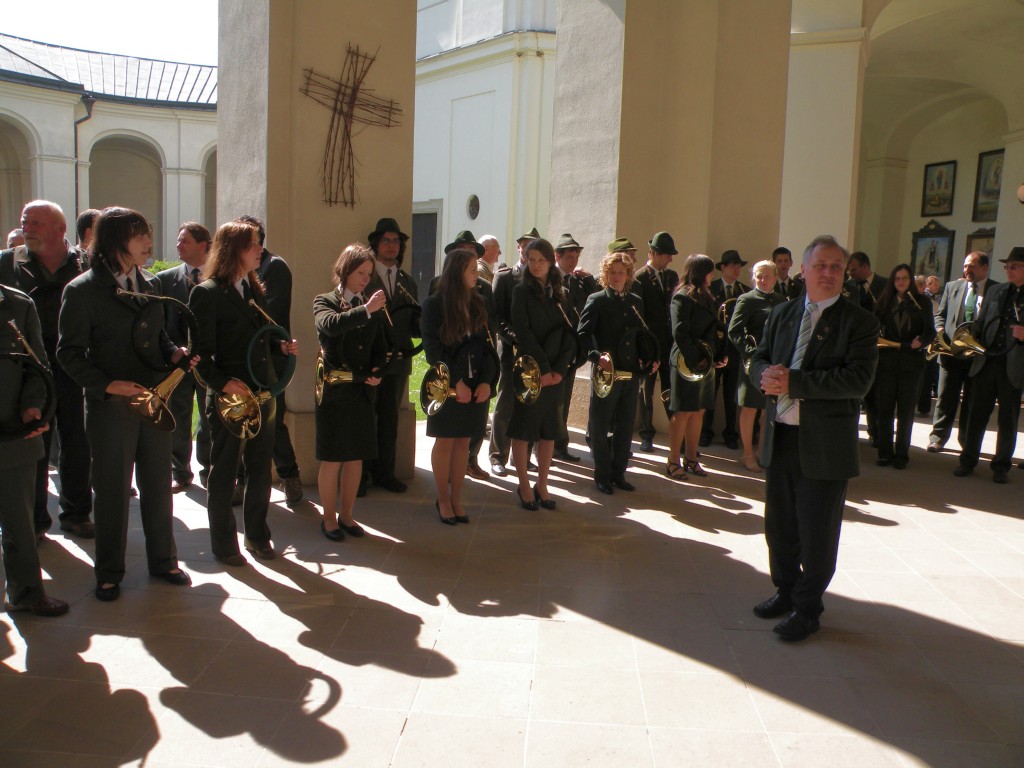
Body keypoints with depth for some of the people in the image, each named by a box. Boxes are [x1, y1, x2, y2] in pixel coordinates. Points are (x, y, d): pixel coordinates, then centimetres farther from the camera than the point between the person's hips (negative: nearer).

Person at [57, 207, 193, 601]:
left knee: (158, 486, 13)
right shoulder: (82, 290, -8)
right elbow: (69, 353, -8)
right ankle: (109, 572, 22)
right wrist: (107, 384, -19)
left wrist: (175, 353, -4)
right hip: (110, 406, -5)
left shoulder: (150, 285, 10)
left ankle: (163, 560, 28)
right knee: (112, 491, 6)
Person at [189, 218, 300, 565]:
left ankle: (257, 535, 29)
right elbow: (201, 353, -13)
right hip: (229, 399, -7)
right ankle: (224, 544, 21)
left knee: (261, 470, 14)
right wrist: (223, 384, -26)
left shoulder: (256, 288, 12)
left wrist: (282, 346, 2)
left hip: (263, 393, 7)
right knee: (224, 473, 8)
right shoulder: (207, 292, -11)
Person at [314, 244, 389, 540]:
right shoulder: (324, 301, -3)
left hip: (364, 392, 5)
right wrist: (365, 310, -34)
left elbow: (380, 346, 16)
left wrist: (377, 371, -2)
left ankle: (346, 515, 23)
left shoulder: (371, 306, 12)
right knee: (331, 459, 3)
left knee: (356, 458, 10)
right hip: (334, 392, -5)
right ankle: (329, 518, 17)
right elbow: (331, 325, -26)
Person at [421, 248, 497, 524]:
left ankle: (456, 498, 19)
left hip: (476, 384, 4)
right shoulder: (434, 304, -6)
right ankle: (443, 499, 19)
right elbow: (433, 349, -10)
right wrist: (456, 382, -16)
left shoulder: (478, 303, 7)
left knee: (463, 442, 9)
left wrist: (487, 381, -7)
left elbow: (486, 345, 5)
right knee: (445, 442, 5)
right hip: (447, 384, -4)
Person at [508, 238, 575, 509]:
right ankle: (524, 485, 13)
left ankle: (542, 485, 17)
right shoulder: (521, 291, -1)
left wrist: (559, 369, -8)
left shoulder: (561, 294, 10)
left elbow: (569, 334, 5)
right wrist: (542, 368, -15)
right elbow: (523, 332, -10)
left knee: (549, 430, 7)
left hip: (555, 373, 4)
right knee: (523, 428, 1)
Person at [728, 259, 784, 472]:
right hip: (755, 362, -6)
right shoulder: (747, 300, -6)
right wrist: (749, 352, -19)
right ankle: (748, 454, 15)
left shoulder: (782, 300, 12)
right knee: (750, 409, 4)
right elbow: (733, 331, -11)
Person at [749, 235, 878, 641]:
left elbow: (857, 379, -19)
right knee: (779, 525, 18)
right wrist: (767, 375, -12)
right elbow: (759, 359, 13)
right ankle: (785, 591, 38)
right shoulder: (781, 314, 10)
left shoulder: (859, 322, -7)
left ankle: (807, 608, 24)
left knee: (817, 534, 6)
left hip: (825, 444, -5)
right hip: (779, 437, 5)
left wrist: (793, 381, -23)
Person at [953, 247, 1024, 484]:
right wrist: (969, 338, -2)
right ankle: (968, 460, 18)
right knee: (976, 415, 7)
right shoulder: (995, 291, 11)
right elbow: (980, 322, 16)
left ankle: (1001, 466, 19)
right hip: (985, 361, 3)